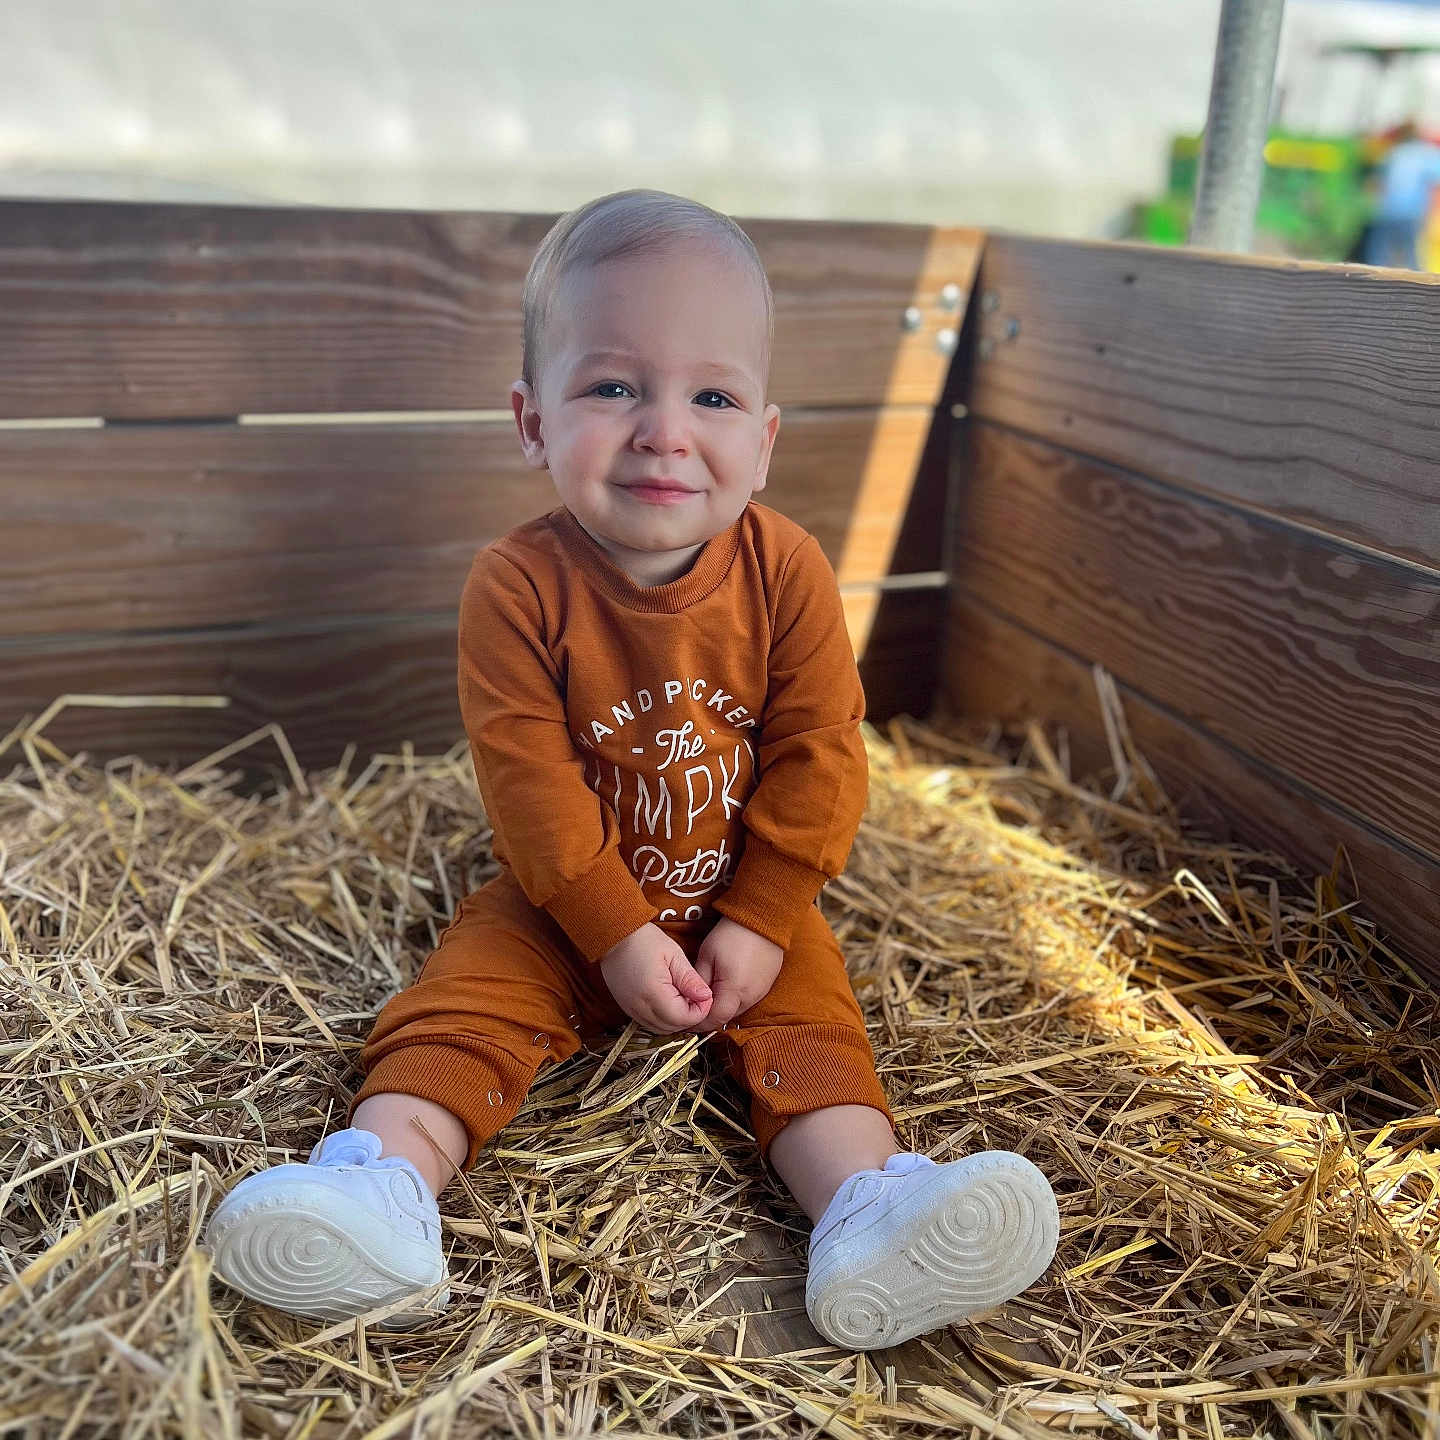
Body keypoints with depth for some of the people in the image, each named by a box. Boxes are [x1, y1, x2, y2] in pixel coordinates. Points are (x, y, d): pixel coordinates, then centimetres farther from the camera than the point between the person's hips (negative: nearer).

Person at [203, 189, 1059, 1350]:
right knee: (464, 995, -17)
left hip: (748, 904, 1)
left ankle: (865, 1207, -23)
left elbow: (816, 756, -11)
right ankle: (385, 1176, -24)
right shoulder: (519, 587, -19)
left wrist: (760, 922, -14)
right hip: (564, 907, 0)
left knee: (811, 1019, -16)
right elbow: (529, 778, -18)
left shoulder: (787, 573, -14)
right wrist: (617, 933, -19)